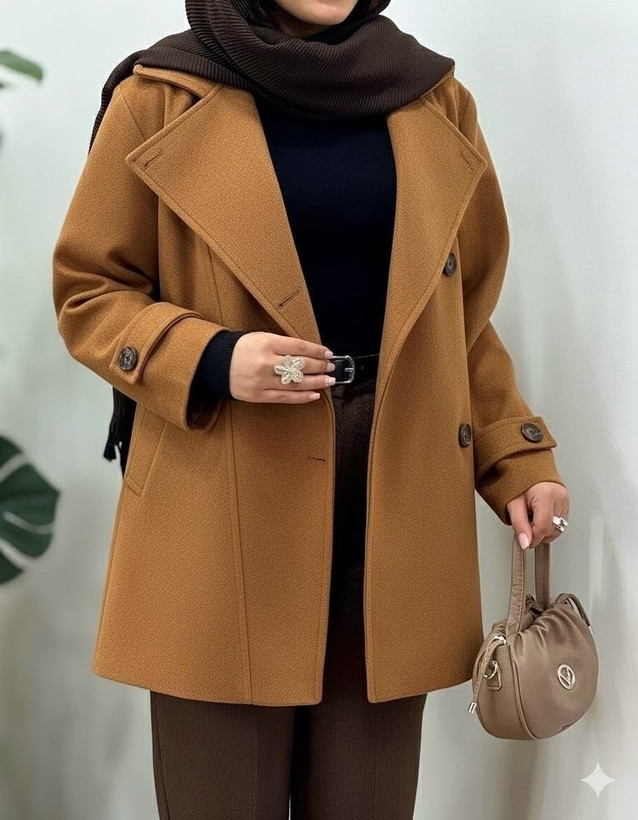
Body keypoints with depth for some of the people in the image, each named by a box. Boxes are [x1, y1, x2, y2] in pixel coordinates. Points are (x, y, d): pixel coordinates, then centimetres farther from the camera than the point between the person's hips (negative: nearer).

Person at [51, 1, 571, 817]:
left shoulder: (434, 100, 9)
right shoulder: (162, 98, 0)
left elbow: (462, 312, 14)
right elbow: (89, 290, 3)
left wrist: (516, 456, 4)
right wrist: (212, 362, -14)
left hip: (397, 488, 3)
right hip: (226, 503, -2)